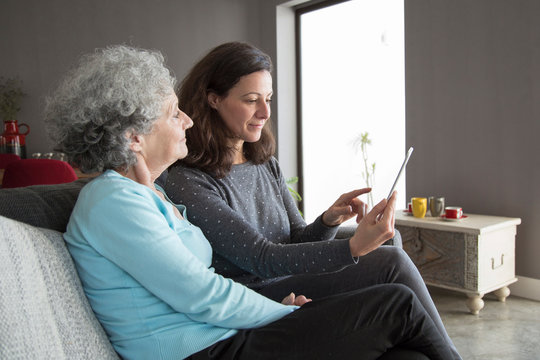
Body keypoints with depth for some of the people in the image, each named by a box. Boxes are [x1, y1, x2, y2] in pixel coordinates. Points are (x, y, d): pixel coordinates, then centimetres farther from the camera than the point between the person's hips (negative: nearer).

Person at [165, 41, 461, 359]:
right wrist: (353, 247, -30)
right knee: (390, 263, -19)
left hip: (293, 289, 6)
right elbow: (263, 259, -20)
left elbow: (298, 241, 10)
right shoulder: (186, 182, -14)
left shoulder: (267, 166, 10)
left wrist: (329, 221, -12)